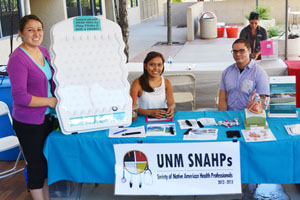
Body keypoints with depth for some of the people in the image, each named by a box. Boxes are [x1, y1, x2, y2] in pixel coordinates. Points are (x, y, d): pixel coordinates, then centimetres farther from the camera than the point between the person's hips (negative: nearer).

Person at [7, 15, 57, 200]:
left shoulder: (44, 51, 5)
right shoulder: (18, 59, -20)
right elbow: (20, 96, -24)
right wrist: (49, 101, -18)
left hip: (47, 117, 8)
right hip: (29, 122, -8)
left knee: (48, 160, 20)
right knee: (36, 164, 6)